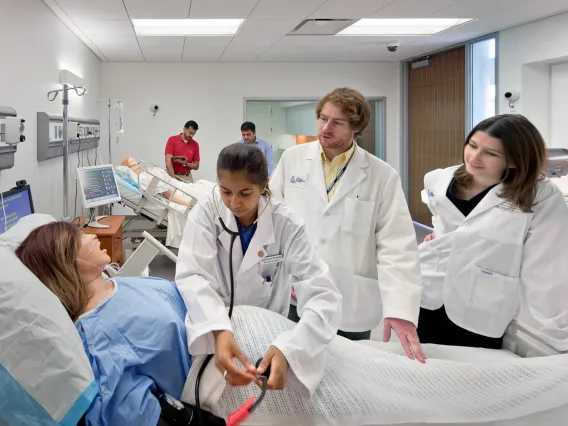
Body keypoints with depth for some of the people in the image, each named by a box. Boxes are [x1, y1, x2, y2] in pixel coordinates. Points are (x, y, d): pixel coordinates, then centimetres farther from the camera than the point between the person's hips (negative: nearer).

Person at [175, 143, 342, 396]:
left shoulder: (285, 225, -14)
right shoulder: (206, 214, -12)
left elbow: (325, 298, -23)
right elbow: (192, 276, -25)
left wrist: (288, 349, -40)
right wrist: (219, 331, -44)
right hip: (212, 334, 0)